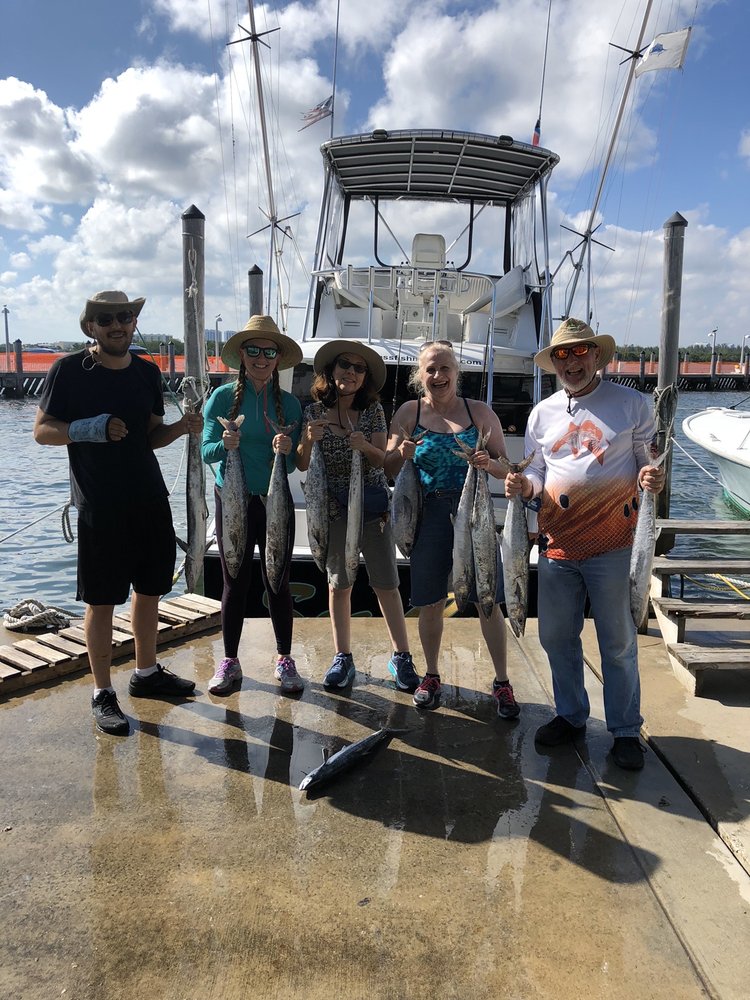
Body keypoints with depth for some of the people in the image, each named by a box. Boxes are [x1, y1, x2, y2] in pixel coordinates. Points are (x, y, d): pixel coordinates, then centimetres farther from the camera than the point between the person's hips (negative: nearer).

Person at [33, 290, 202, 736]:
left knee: (149, 590, 14)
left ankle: (147, 673, 31)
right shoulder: (69, 370, -5)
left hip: (150, 499, 5)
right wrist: (88, 428, -21)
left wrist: (182, 426, -6)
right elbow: (42, 431, -4)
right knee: (102, 599, 1)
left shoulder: (148, 372, 9)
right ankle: (103, 694, 14)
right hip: (100, 504, -5)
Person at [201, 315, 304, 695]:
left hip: (276, 502, 1)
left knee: (278, 581, 8)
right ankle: (229, 662, 22)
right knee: (235, 583, 7)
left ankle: (284, 660, 22)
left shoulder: (289, 403, 1)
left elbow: (294, 464, 2)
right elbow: (206, 451, -5)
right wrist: (224, 446, -26)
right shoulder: (222, 397, -3)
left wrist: (288, 449, -20)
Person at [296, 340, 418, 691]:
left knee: (386, 584, 2)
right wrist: (309, 440, -19)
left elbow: (382, 459, -5)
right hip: (333, 507, 1)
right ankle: (343, 657, 21)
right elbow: (303, 466, 0)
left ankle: (400, 656, 15)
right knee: (338, 584, 8)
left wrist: (364, 446, -25)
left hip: (373, 504, -1)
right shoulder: (313, 411, 0)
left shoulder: (373, 410, -1)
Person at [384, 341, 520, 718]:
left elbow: (506, 467, 7)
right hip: (428, 515, 1)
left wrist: (488, 464, -14)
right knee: (431, 603, 8)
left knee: (488, 601, 2)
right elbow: (390, 471, 7)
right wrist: (402, 455, -14)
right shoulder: (408, 413, 4)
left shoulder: (480, 412, 4)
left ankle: (502, 682, 17)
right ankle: (431, 676, 28)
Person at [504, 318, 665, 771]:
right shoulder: (543, 413, 10)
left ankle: (626, 731, 23)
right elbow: (537, 474, 13)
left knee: (618, 643, 6)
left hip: (612, 546, -3)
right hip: (557, 546, 4)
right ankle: (571, 716, 32)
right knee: (557, 636, 13)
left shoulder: (632, 403, 1)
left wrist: (652, 476, -19)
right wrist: (522, 485, -10)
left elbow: (650, 460, 5)